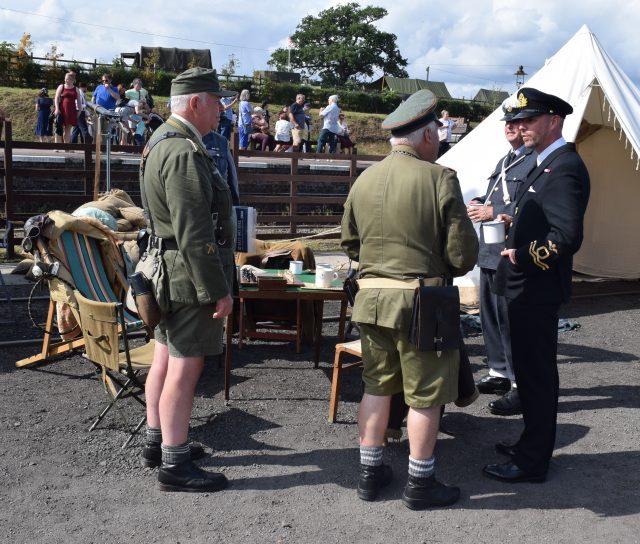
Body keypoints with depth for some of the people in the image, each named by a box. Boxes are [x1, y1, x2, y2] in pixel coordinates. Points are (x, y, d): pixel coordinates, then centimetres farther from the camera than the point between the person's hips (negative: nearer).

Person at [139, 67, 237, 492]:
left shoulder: (163, 140, 13)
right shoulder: (184, 152, -21)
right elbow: (194, 233, -25)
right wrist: (218, 290, -20)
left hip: (168, 269, 11)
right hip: (188, 274, -11)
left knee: (166, 359, 18)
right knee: (185, 368, -3)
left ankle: (158, 441, 31)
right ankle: (175, 464, 7)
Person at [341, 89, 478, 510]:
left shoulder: (364, 180, 3)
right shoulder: (439, 178, -12)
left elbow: (350, 244, 12)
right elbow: (463, 254, -12)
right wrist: (443, 269, 9)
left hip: (371, 297, 5)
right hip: (421, 301, -5)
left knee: (377, 385, 17)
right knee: (425, 394, 8)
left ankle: (371, 473, 28)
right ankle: (420, 483, 21)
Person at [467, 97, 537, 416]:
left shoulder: (537, 161, -12)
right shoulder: (504, 161, 19)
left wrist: (493, 212, -20)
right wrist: (479, 203, 6)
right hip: (490, 251, 10)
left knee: (510, 319, -6)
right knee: (490, 315, 16)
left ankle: (521, 386, 5)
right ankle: (499, 373, 30)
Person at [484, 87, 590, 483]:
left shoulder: (564, 168, -18)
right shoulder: (549, 164, 14)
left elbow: (567, 235, -27)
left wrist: (524, 257, -18)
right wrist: (516, 221, 7)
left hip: (537, 290, -10)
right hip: (527, 287, 10)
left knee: (536, 373, 0)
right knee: (531, 370, 19)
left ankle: (532, 461, 13)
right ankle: (533, 443, 33)